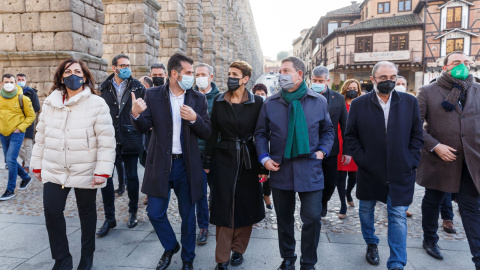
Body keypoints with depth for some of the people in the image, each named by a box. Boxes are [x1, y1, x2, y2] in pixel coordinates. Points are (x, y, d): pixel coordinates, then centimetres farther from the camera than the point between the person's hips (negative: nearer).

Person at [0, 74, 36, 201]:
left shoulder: (22, 98, -9)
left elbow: (31, 116, -2)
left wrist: (20, 128, -11)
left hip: (16, 133, -6)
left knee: (11, 160, -10)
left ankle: (10, 189, 0)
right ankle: (26, 177, 35)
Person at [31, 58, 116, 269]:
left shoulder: (97, 104, -10)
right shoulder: (50, 103, 6)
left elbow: (107, 141, -13)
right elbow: (41, 137, 12)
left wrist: (103, 170, -17)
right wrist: (37, 165, 13)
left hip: (85, 172, -3)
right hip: (54, 171, 4)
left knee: (87, 213, 11)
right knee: (51, 212, 1)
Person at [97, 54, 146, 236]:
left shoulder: (138, 87, 2)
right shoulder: (104, 88, 7)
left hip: (130, 139, -1)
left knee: (131, 177, 9)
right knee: (105, 178, 1)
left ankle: (133, 212, 29)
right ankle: (109, 219, 16)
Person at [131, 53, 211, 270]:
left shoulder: (198, 99, 0)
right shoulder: (153, 95, -2)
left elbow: (207, 133, -2)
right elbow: (143, 128, -5)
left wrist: (194, 118, -21)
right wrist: (135, 114, -26)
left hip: (186, 165, 0)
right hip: (160, 164, 0)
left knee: (188, 215, 10)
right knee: (155, 213, 6)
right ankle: (170, 247, 36)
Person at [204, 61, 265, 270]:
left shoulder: (257, 102, -4)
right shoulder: (219, 101, 2)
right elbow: (213, 132, 5)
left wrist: (262, 164, -5)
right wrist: (208, 159, 2)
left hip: (247, 160, -1)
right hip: (224, 159, 1)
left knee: (245, 206, 9)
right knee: (224, 207, 3)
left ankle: (238, 249, 29)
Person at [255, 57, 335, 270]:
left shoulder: (319, 102, 1)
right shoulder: (270, 103, 2)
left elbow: (328, 131, 12)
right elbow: (261, 134, 7)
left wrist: (322, 151, -3)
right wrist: (264, 158, -6)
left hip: (310, 170, -1)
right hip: (280, 170, 1)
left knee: (312, 218, 1)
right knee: (284, 218, 14)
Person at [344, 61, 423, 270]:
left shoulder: (410, 102, 1)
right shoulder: (359, 104, -4)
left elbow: (417, 135, 5)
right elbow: (350, 136, 0)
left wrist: (411, 161, -4)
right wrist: (361, 160, -7)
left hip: (400, 172, 0)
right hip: (369, 171, 1)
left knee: (398, 216, 1)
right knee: (366, 209, 17)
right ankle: (371, 244, 41)